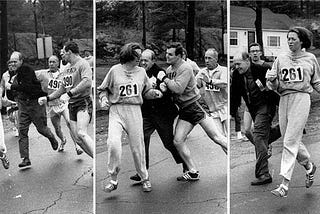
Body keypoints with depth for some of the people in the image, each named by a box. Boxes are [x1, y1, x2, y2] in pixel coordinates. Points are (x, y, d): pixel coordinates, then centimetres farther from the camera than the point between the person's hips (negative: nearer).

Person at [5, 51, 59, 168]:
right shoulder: (14, 73, 10)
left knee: (41, 128, 4)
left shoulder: (27, 70, -17)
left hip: (35, 102, -7)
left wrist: (11, 86, -23)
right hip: (23, 104, 7)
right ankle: (25, 159, -2)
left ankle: (53, 139, 40)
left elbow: (26, 87, -26)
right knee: (22, 131, -3)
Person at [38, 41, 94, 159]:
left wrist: (69, 94, -27)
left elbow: (87, 82, -26)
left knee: (81, 133, -26)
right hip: (72, 105, 9)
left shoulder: (83, 64, -8)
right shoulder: (67, 69, 19)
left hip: (83, 103, -9)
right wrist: (47, 98, 19)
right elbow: (62, 89, 28)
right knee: (77, 139, 2)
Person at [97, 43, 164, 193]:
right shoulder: (115, 70, 4)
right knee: (113, 143, -21)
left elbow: (146, 91, 19)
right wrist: (104, 99, -6)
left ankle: (144, 178, 23)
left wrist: (154, 93, -1)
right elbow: (102, 89, 12)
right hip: (116, 110, -2)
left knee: (137, 147, 4)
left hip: (134, 111, 2)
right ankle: (113, 180, -6)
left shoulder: (141, 72, 12)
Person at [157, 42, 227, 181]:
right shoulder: (169, 69, 11)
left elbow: (178, 88, -25)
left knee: (216, 137, -9)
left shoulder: (185, 68, -14)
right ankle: (193, 172, 7)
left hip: (195, 105, -8)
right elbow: (168, 87, 23)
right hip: (184, 110, 8)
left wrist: (164, 78, -15)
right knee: (178, 141, -2)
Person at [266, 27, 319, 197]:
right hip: (284, 99, 4)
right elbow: (274, 86, 9)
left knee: (290, 142, -11)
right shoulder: (281, 59, 12)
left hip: (301, 98, -4)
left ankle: (284, 185, -12)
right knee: (294, 141, 9)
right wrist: (272, 80, -13)